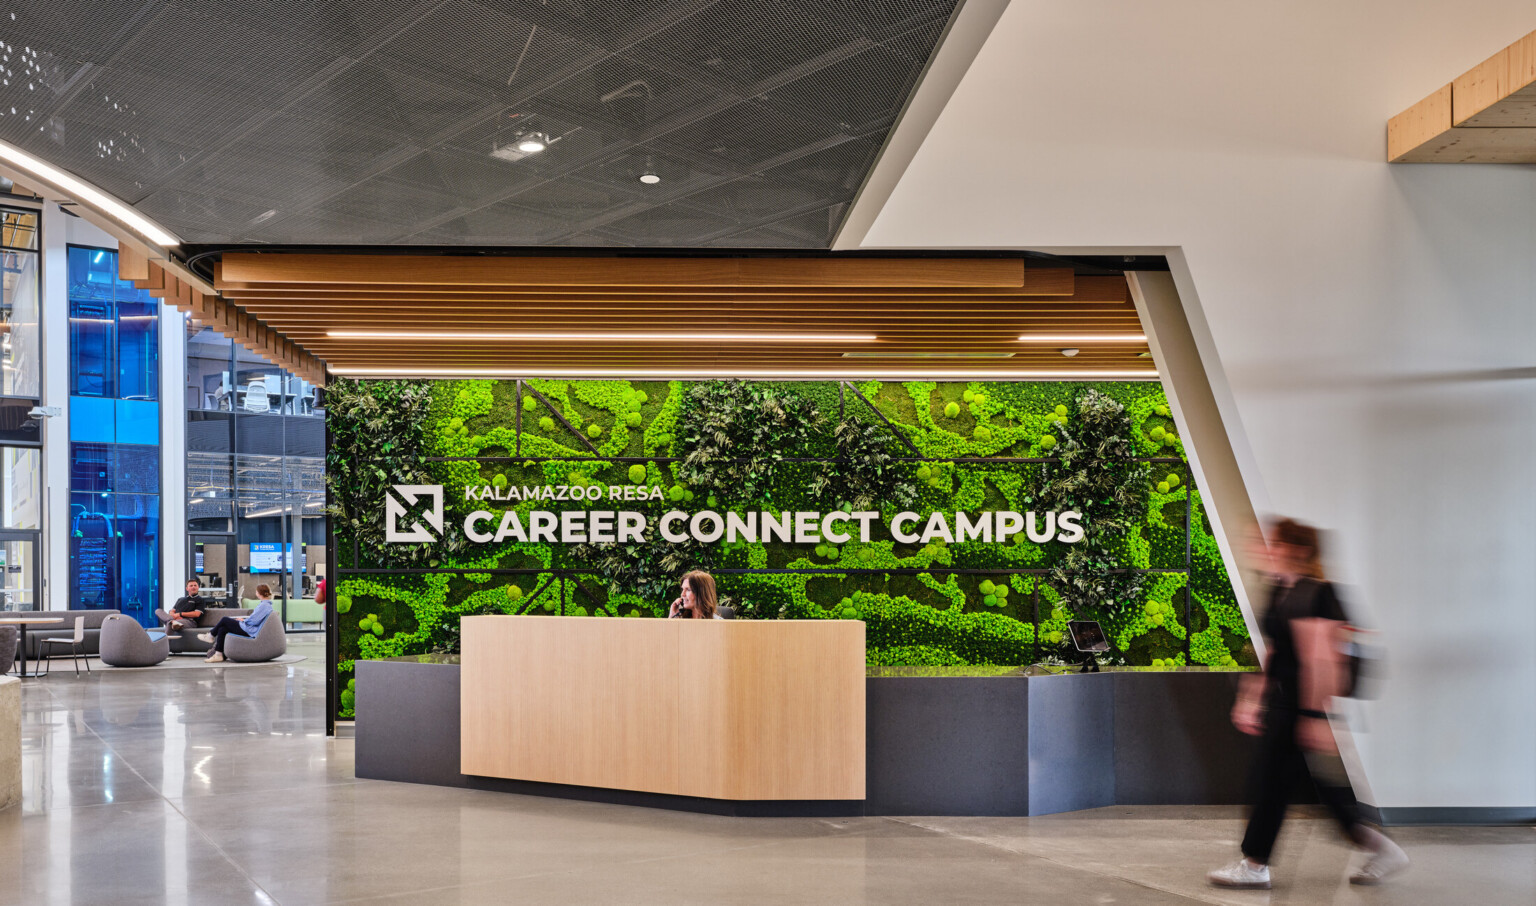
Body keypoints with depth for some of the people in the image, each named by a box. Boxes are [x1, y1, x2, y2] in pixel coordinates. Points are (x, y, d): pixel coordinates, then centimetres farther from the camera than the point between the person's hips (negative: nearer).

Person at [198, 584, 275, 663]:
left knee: (225, 620, 0)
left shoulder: (264, 605, -19)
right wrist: (244, 619, 10)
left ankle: (211, 636, 23)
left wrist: (243, 620, -5)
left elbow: (253, 621, -22)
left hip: (249, 632, -10)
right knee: (222, 629, 7)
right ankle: (218, 655, 7)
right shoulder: (265, 604, 13)